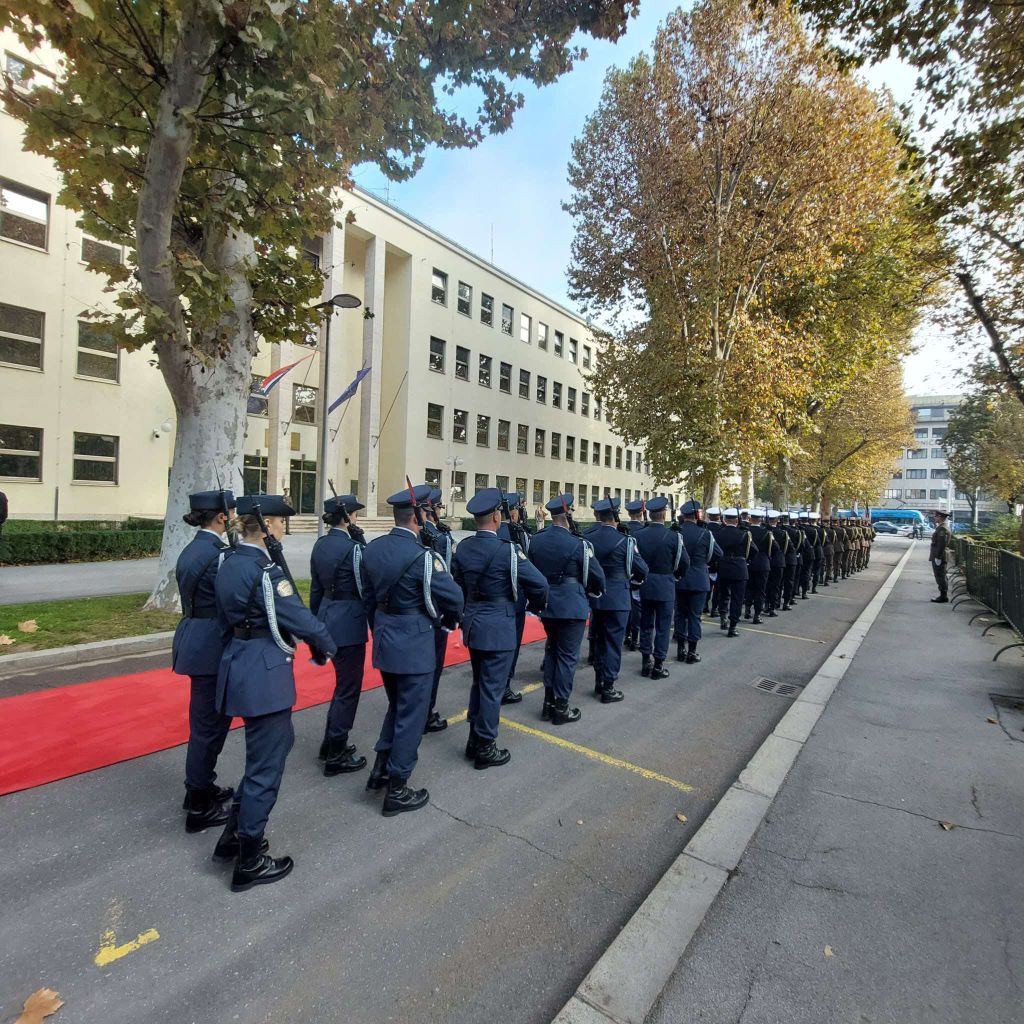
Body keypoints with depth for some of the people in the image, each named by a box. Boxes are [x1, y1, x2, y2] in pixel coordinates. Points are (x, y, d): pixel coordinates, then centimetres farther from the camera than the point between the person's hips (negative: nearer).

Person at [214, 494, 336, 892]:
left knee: (278, 742, 24)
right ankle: (250, 862, 23)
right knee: (266, 763, 6)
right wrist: (326, 647, -3)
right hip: (265, 672, -10)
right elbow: (299, 616, -19)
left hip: (239, 663, 10)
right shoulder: (265, 570, -22)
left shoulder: (229, 564, 7)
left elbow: (226, 616, 16)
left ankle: (234, 834, 36)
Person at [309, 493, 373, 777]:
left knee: (343, 683, 23)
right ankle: (336, 757, 18)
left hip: (327, 619, 9)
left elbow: (316, 588, 12)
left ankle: (331, 743, 36)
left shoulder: (320, 545, 5)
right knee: (348, 689, 6)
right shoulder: (353, 547, -19)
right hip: (349, 624, -8)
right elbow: (366, 592, -16)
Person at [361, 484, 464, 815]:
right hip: (413, 644, -7)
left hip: (384, 639, 8)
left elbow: (372, 589, 9)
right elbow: (454, 597, -17)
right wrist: (450, 619, 3)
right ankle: (396, 790, 21)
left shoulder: (373, 548, 0)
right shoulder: (421, 555, -23)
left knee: (397, 705, 26)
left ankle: (380, 768, 33)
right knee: (411, 715, 8)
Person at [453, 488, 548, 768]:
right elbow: (539, 584, -18)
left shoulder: (462, 547, 0)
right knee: (492, 687, 5)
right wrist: (536, 606, 2)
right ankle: (485, 748, 18)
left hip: (472, 624, 7)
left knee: (479, 683, 21)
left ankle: (474, 739, 33)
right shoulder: (507, 549, -19)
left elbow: (458, 584, 9)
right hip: (498, 627, -7)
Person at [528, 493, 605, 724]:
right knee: (567, 655, 5)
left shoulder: (536, 541, 1)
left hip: (546, 605, 6)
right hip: (572, 606, -6)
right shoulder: (577, 544, -16)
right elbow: (597, 575, -10)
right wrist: (596, 590, 11)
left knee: (551, 651, 19)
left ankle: (549, 703, 26)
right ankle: (561, 708, 14)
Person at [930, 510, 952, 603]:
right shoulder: (942, 527, 15)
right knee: (941, 577, 14)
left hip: (939, 556, -10)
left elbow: (942, 544, -21)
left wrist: (938, 557, -21)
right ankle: (943, 595, 19)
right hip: (940, 556, 10)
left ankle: (943, 597, -2)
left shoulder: (942, 528, -17)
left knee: (940, 577, -6)